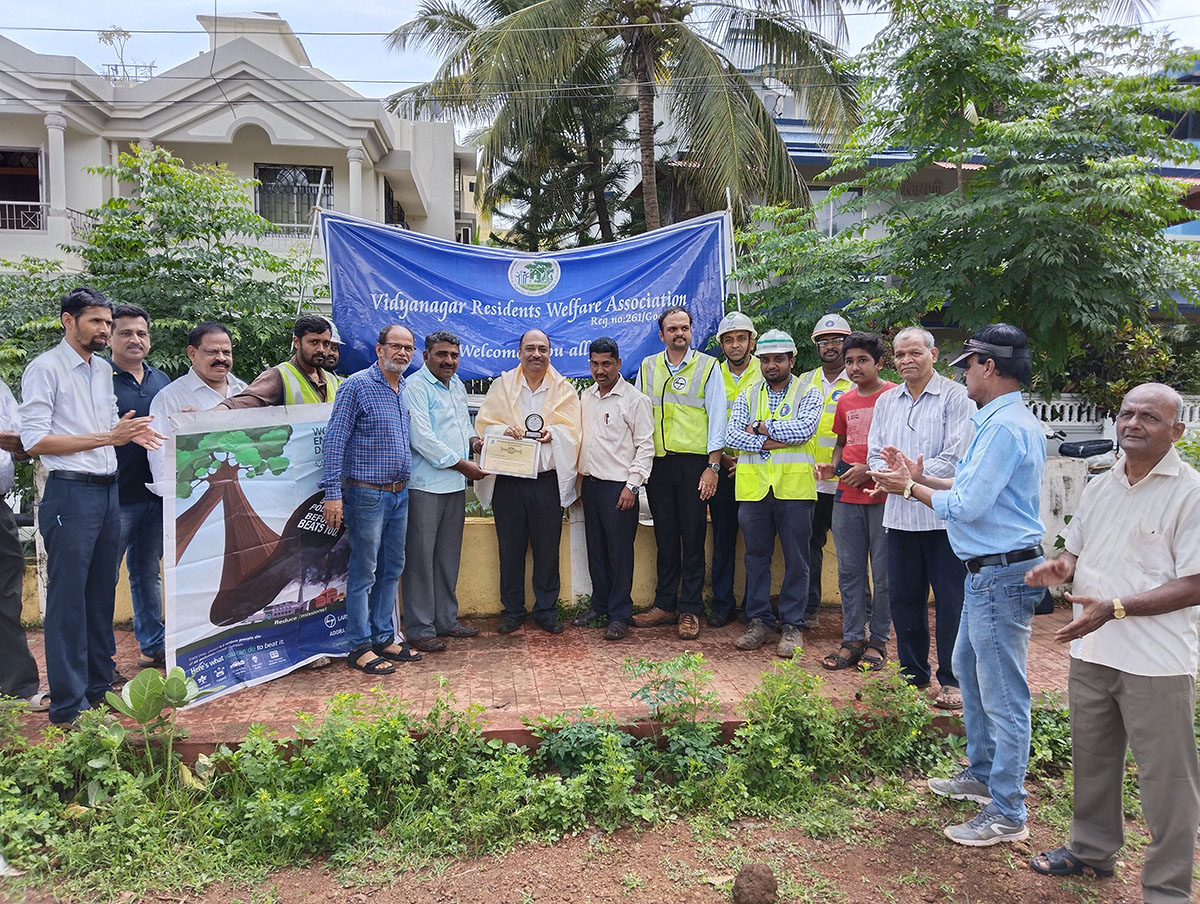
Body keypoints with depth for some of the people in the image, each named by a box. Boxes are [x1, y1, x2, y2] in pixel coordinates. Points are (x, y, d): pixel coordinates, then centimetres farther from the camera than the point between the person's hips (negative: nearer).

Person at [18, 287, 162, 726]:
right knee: (68, 599, -1)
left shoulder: (103, 369, 15)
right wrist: (107, 437, -19)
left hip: (109, 490, 8)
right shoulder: (45, 368, -8)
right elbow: (34, 440, -15)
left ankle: (100, 684, 26)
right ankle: (68, 703, 8)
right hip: (71, 493, -7)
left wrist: (130, 431, 2)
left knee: (102, 592, 14)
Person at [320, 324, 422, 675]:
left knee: (392, 569, 13)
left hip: (400, 494, 7)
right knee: (363, 572, -1)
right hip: (367, 493, -7)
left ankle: (384, 638, 24)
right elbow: (334, 440, -13)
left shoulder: (406, 389, 11)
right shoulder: (357, 386, -10)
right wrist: (333, 493, -18)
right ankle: (359, 647, 9)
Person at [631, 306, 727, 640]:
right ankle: (664, 604, 19)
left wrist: (713, 466, -8)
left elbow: (717, 418, -2)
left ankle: (690, 610, 10)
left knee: (693, 536, 1)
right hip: (657, 462, 3)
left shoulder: (707, 366, 2)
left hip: (693, 462, -3)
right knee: (665, 535, 9)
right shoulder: (647, 368, 11)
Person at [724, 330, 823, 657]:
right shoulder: (747, 396, 13)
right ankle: (758, 621, 20)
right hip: (753, 487, 3)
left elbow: (804, 428, -14)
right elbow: (732, 435, -1)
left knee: (796, 559, 3)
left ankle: (792, 625, 13)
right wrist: (771, 441, -12)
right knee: (756, 556, 9)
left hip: (794, 486, -3)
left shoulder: (808, 393, 5)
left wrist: (761, 427, -7)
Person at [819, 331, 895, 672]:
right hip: (846, 496, 6)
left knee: (883, 572, 2)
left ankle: (878, 641, 14)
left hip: (882, 495, -6)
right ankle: (853, 640, 17)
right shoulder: (845, 402, 14)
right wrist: (833, 466, 7)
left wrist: (869, 469, -14)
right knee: (849, 570, 8)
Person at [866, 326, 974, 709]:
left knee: (951, 599, 1)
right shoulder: (886, 401, 15)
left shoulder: (955, 397, -3)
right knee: (903, 597, 11)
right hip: (900, 514, 6)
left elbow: (956, 457, -11)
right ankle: (913, 672, 25)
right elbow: (875, 455, 13)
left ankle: (952, 680, 12)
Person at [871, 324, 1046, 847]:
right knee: (968, 669, 23)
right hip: (989, 572, 11)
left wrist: (911, 488, -8)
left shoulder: (1005, 427, -21)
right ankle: (981, 774, 39)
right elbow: (972, 486, 17)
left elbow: (966, 506, -22)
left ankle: (1007, 814, 11)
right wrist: (919, 477, 12)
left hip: (1001, 574, -11)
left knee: (1002, 695, -2)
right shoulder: (1003, 421, 13)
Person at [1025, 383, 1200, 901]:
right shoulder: (1100, 488, 9)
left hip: (1155, 662, -6)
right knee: (1091, 757, 20)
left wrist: (1114, 608, -24)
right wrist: (1060, 566, -4)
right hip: (1091, 651, 7)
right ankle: (1093, 850, 40)